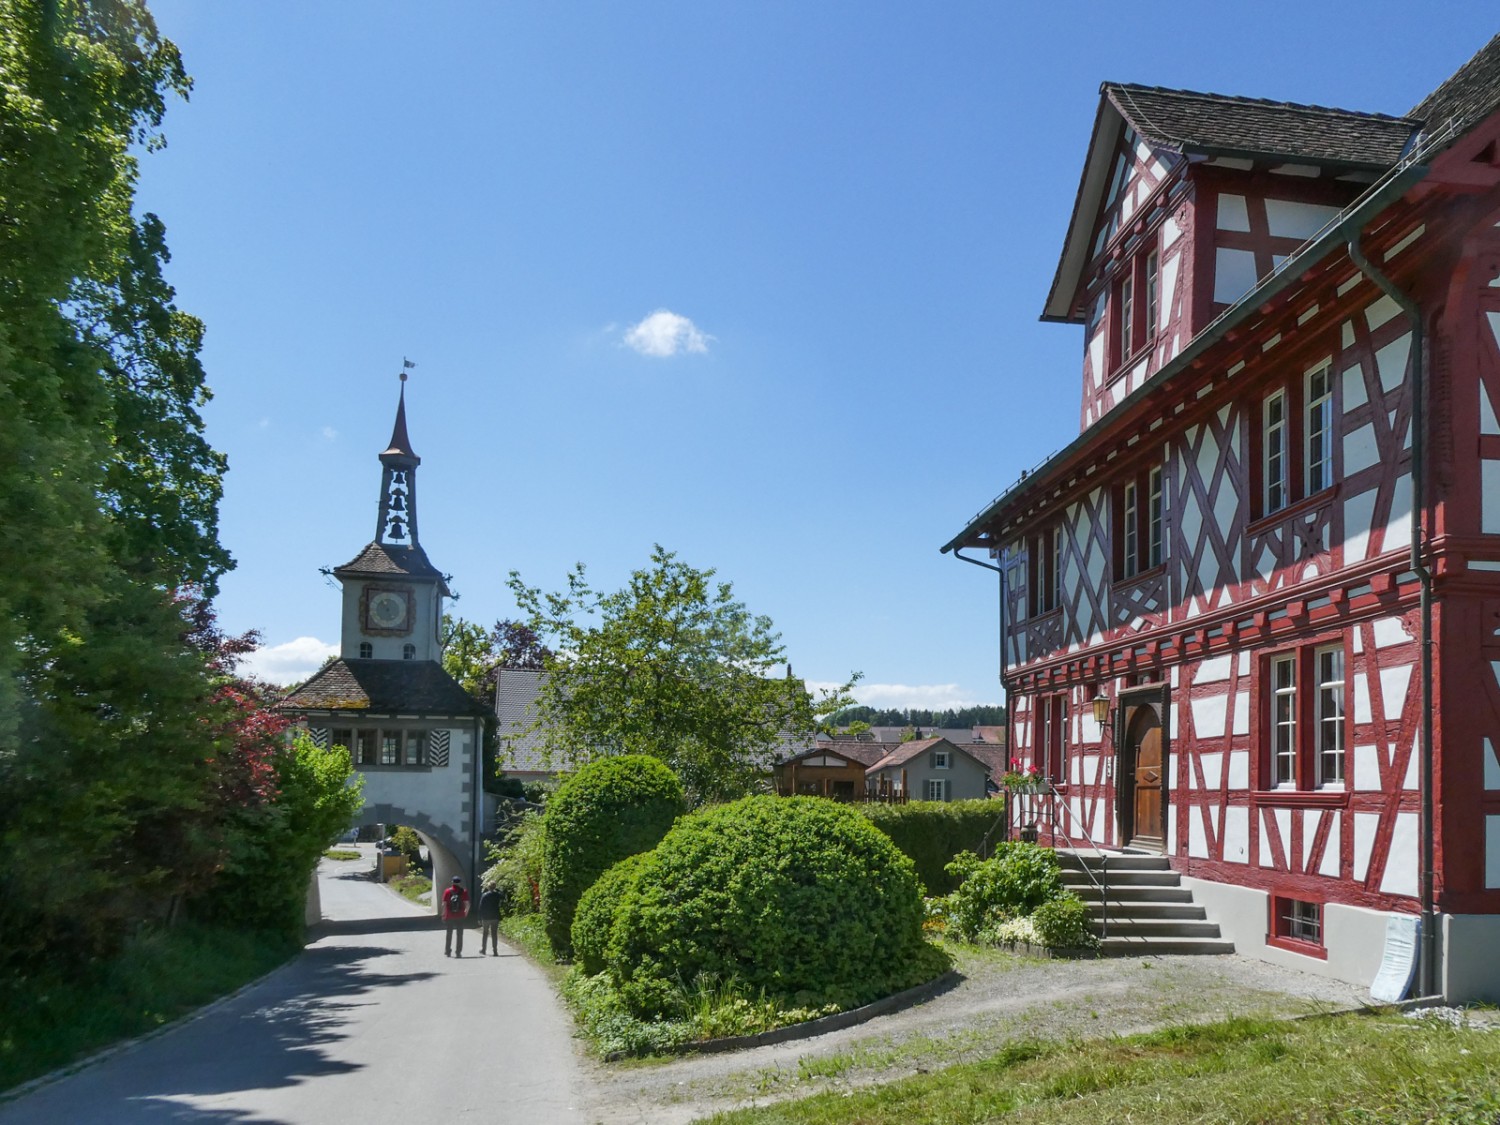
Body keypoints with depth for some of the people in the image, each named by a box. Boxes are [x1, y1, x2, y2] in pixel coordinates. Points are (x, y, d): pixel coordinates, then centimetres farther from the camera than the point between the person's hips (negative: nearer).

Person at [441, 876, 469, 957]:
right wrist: (466, 912, 12)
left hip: (449, 916, 0)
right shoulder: (464, 892, -4)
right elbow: (467, 904, -6)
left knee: (449, 934, 13)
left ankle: (447, 952, 17)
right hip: (460, 916, 0)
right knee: (459, 934, 7)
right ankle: (458, 952, 3)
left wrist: (444, 914, 5)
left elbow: (444, 904, -6)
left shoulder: (447, 891, -4)